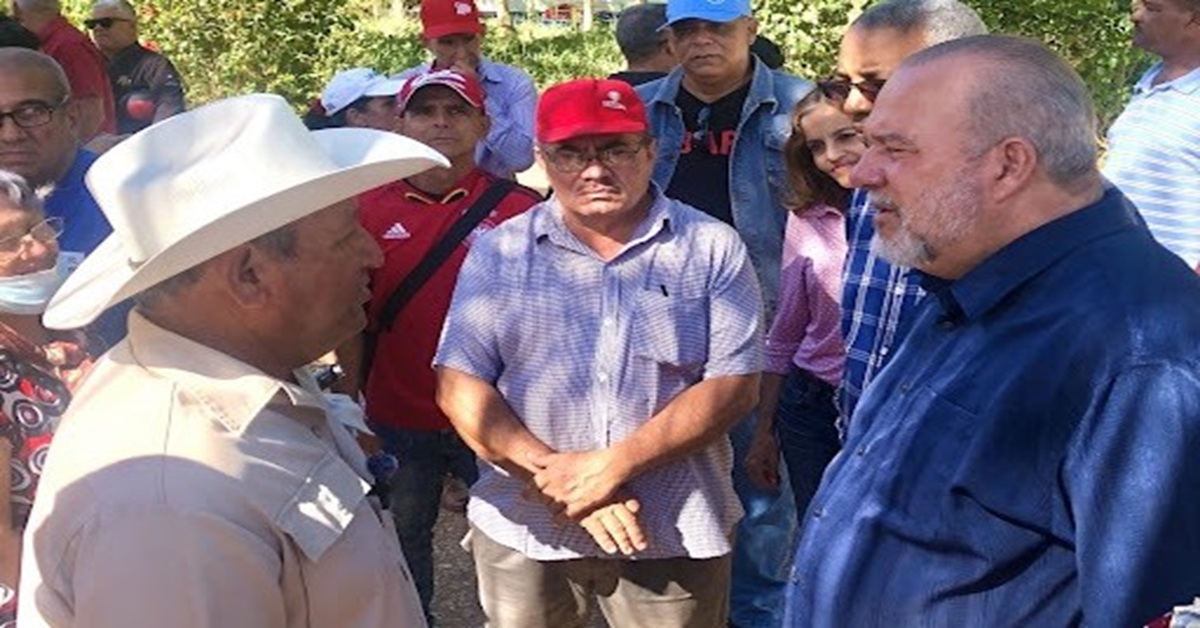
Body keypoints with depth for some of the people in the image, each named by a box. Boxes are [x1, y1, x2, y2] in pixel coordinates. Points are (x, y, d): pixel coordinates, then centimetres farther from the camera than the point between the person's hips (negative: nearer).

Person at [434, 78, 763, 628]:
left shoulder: (712, 248, -3)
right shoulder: (499, 252, 0)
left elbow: (733, 385, -8)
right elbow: (459, 384, -4)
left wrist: (615, 464, -17)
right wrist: (556, 475, -14)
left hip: (674, 532, -1)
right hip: (523, 529, 1)